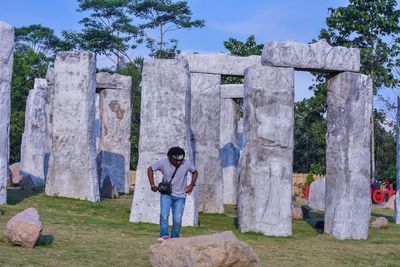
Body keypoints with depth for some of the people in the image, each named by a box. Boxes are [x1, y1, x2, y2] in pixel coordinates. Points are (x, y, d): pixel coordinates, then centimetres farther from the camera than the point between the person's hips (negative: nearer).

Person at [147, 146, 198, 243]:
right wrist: (152, 185, -3)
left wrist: (192, 185, -3)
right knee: (164, 215, -21)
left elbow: (194, 172, 11)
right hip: (166, 194, 0)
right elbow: (150, 169, 2)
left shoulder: (187, 163, -9)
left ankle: (174, 238, 10)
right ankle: (164, 235, -22)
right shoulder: (163, 163, -12)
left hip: (180, 196, 1)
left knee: (177, 220, -4)